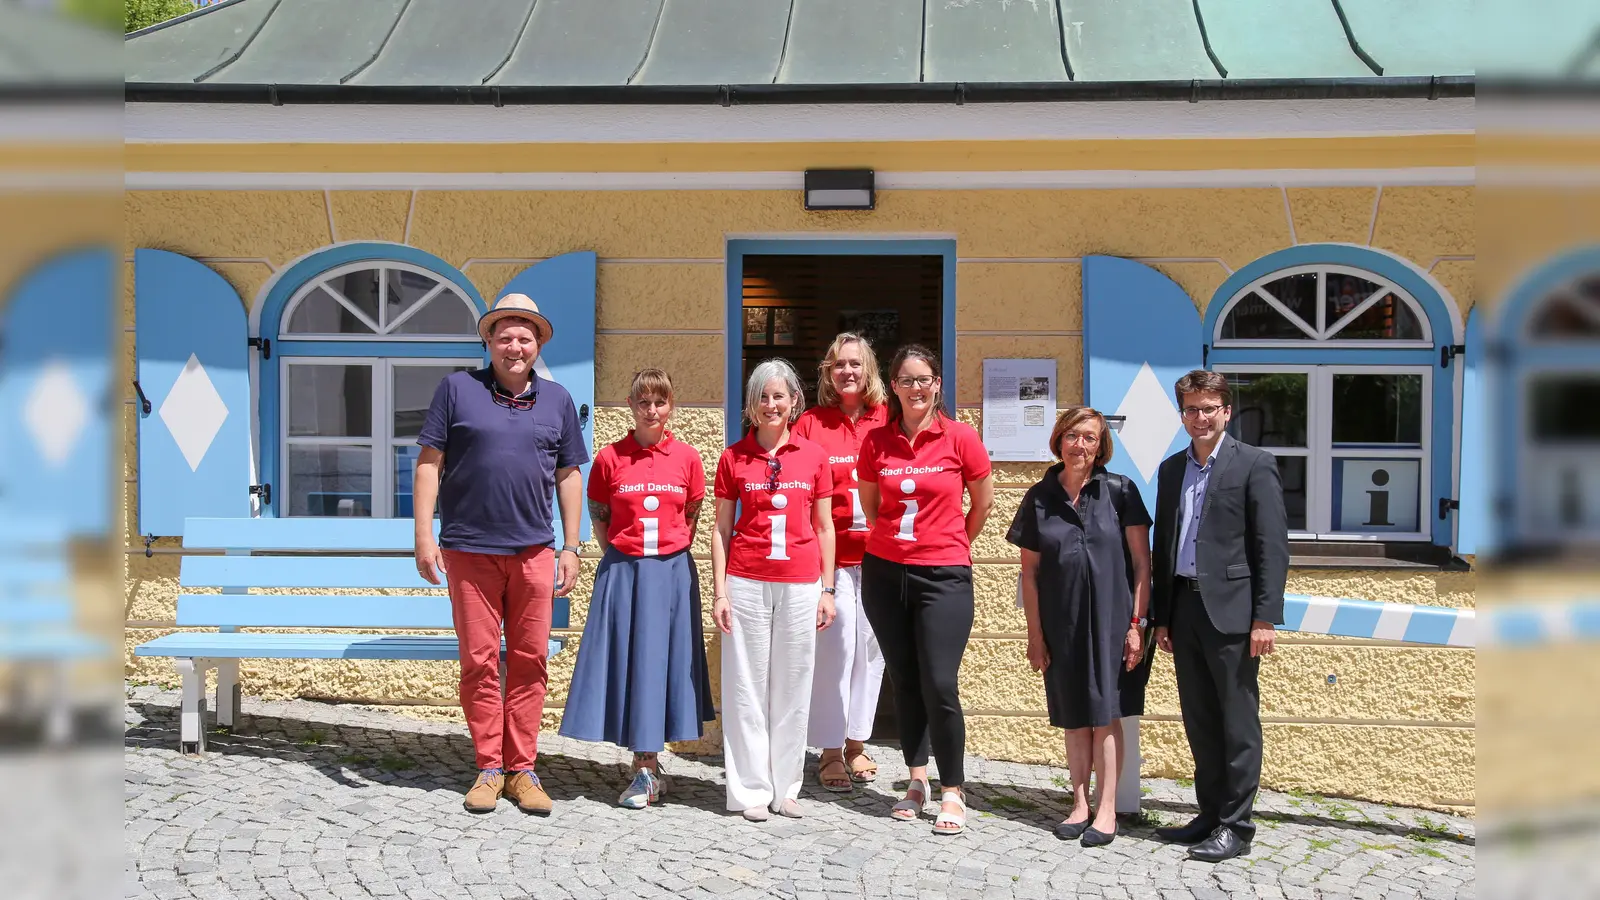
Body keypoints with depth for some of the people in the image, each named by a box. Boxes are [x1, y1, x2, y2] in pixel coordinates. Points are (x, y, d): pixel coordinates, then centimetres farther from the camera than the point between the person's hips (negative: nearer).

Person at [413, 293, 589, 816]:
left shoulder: (557, 400, 11)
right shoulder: (458, 389, 4)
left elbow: (568, 476, 14)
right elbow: (429, 463, 2)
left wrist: (570, 546, 9)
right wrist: (424, 536, -5)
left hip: (533, 551, 2)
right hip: (469, 548, -2)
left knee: (530, 660, 4)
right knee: (479, 661, 2)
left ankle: (521, 769, 14)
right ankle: (489, 768, 14)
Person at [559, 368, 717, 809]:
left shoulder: (687, 458, 1)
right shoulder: (609, 458, 0)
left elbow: (692, 518, 9)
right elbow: (599, 520, 8)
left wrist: (668, 557, 6)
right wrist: (624, 561, 5)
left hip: (671, 572, 0)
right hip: (622, 572, 0)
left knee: (659, 660, 2)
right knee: (626, 661, 2)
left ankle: (646, 769, 12)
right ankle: (648, 769, 14)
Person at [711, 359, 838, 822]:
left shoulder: (813, 455, 6)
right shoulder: (734, 457, 5)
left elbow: (824, 526, 10)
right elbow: (721, 528, 6)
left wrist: (827, 589, 6)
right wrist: (720, 592, 0)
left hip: (801, 584, 1)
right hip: (746, 584, -1)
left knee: (793, 687, 6)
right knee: (747, 687, 2)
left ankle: (786, 788, 17)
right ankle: (752, 789, 12)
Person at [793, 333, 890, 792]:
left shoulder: (888, 421, 6)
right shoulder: (810, 423, 2)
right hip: (828, 554, -2)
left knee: (871, 647, 7)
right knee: (834, 647, -3)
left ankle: (856, 744, 22)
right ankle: (830, 752, 9)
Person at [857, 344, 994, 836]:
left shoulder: (960, 437, -6)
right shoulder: (876, 441, 2)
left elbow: (984, 502, 6)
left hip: (943, 575, -3)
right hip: (885, 573, 3)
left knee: (939, 685, -8)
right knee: (904, 681, 10)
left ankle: (952, 792, 6)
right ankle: (917, 781, 22)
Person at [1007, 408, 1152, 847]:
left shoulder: (1119, 491, -2)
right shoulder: (1040, 497, 4)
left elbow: (1141, 562, -2)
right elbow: (1030, 571, 6)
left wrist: (1136, 623, -7)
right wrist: (1034, 633, 3)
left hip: (1110, 620, -2)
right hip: (1061, 624, 3)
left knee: (1105, 715, 0)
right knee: (1074, 718, 10)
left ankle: (1106, 810, 8)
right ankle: (1080, 805, 20)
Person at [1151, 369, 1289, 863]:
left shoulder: (1254, 465, -3)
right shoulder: (1172, 469, 15)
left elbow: (1272, 546, -7)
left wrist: (1265, 617, -13)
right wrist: (1161, 615, 13)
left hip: (1230, 609, -6)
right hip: (1184, 606, 6)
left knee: (1238, 721, 0)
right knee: (1199, 720, 12)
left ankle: (1235, 825, 8)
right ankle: (1210, 814, 23)